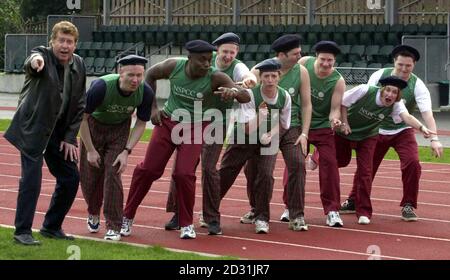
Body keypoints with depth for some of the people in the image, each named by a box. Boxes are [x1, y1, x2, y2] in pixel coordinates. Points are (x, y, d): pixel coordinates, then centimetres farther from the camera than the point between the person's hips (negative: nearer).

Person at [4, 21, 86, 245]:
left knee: (71, 178, 7)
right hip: (32, 129, -6)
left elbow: (79, 105, 7)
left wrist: (70, 137, 1)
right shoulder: (43, 56, -14)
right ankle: (22, 231, -3)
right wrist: (35, 61, -65)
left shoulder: (78, 65, 3)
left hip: (59, 132, 6)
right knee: (31, 179, -13)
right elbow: (33, 61, -40)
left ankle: (51, 227, 23)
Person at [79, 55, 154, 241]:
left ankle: (113, 227, -5)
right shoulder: (101, 87, -34)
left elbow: (141, 124, -9)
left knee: (113, 174, -12)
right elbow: (82, 117, -21)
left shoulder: (146, 93, -25)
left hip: (119, 129, 1)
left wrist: (126, 152, -17)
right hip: (94, 126, -1)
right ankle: (93, 214, 32)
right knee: (89, 176, 3)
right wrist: (90, 150, -17)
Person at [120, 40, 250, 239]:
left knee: (184, 174, -13)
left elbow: (246, 98, -28)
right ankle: (127, 217, 15)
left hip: (195, 127, -2)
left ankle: (186, 223, 7)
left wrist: (234, 91, -51)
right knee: (148, 169, 1)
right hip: (169, 121, 2)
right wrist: (152, 107, 2)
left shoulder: (215, 77, -21)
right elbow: (150, 75, 5)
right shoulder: (173, 66, -16)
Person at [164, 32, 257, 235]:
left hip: (217, 125, -3)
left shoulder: (237, 68, -15)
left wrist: (249, 80, -62)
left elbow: (248, 75, -39)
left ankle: (212, 218, 3)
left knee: (209, 168, -11)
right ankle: (179, 214, 17)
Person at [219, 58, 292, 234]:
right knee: (225, 174, 3)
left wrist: (270, 135, -17)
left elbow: (283, 125, 1)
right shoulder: (250, 94, -27)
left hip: (268, 141, 1)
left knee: (266, 175, -17)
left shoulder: (284, 97, -16)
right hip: (243, 139, -1)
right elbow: (246, 129, -29)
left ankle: (261, 218, -2)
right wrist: (259, 118, -45)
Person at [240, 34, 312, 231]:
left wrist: (304, 134, -5)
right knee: (252, 168, 4)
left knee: (297, 164, -18)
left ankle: (297, 215, -10)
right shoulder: (260, 70, -5)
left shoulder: (301, 72, -2)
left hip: (291, 128, -1)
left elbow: (306, 105, 2)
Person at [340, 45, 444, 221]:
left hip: (402, 132, -1)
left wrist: (434, 139, -39)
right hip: (377, 130, 2)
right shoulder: (379, 76, -12)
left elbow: (427, 113, -27)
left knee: (412, 163, -20)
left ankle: (408, 206, -6)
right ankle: (353, 201, 27)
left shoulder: (417, 86, -18)